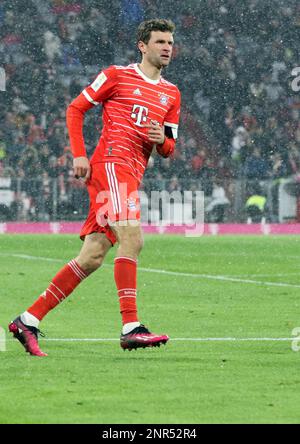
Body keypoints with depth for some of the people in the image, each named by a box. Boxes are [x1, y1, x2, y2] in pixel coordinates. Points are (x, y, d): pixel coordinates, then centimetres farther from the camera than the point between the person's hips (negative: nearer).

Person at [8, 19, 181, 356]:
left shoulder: (171, 94, 21)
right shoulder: (117, 76, 4)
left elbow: (169, 148, 22)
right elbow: (75, 109, 6)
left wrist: (162, 140, -3)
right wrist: (78, 155, -4)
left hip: (132, 175, 7)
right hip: (111, 162, -7)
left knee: (92, 257, 1)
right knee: (131, 238, -24)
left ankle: (29, 320, 7)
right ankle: (131, 327, -29)